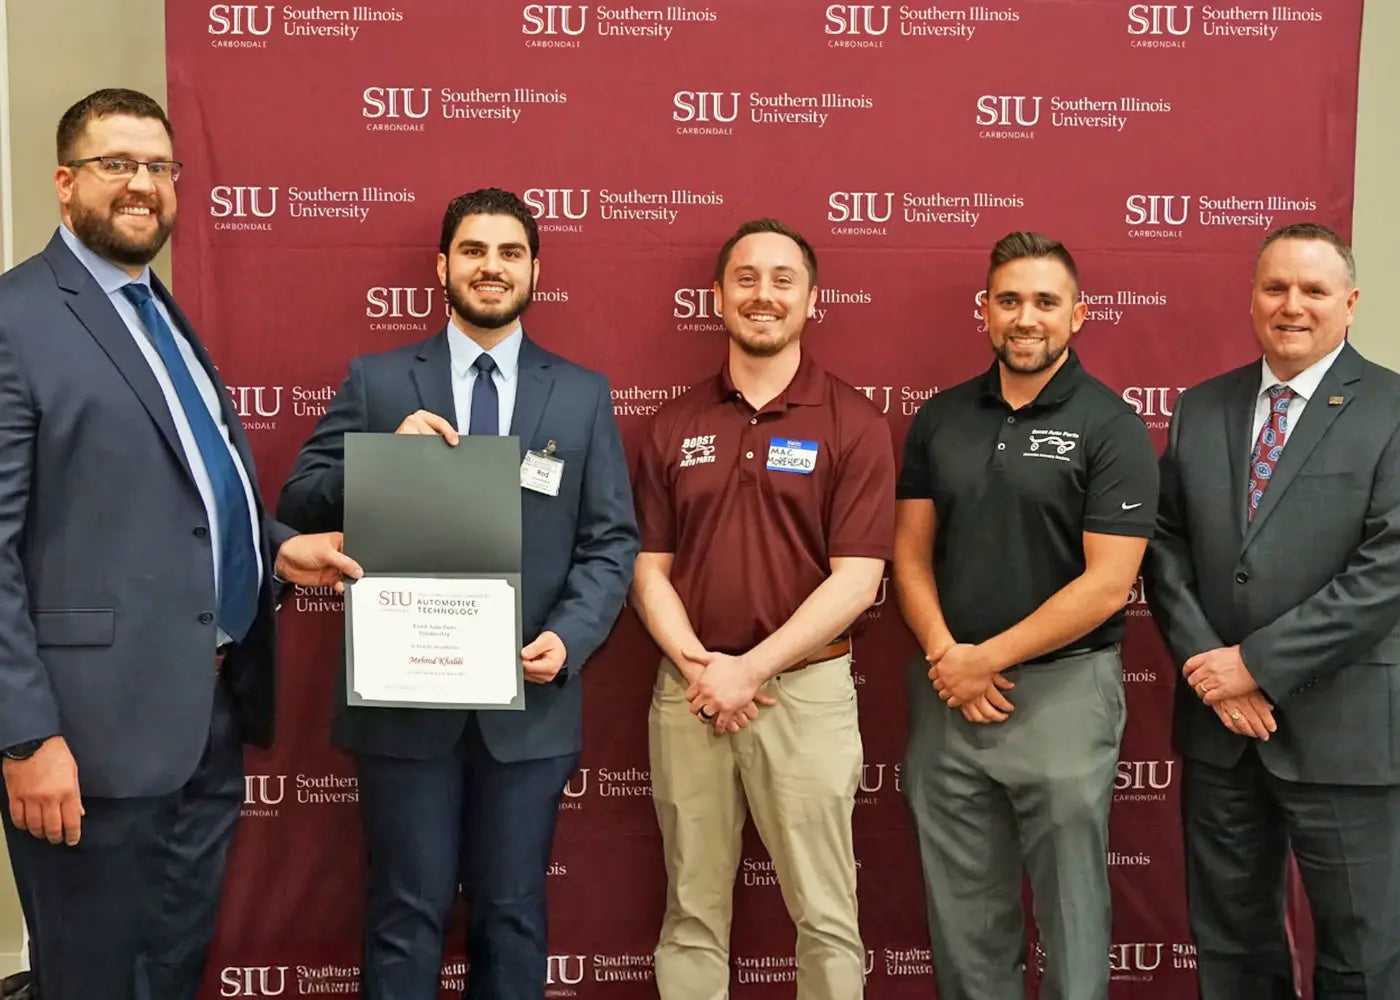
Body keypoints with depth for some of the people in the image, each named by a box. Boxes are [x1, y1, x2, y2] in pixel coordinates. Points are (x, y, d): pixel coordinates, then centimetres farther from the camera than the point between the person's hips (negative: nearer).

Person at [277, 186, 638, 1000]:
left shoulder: (583, 395, 6)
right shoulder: (376, 381, 4)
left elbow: (613, 540, 3)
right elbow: (300, 507, -1)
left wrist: (570, 637, -13)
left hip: (530, 699, 1)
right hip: (403, 699, -1)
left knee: (513, 914, 14)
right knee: (408, 915, 9)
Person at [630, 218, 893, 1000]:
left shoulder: (853, 423, -4)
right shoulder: (675, 425, 8)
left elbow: (855, 581, -9)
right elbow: (650, 568, 7)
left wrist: (750, 669, -14)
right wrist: (696, 663, -10)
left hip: (806, 689, -3)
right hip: (688, 691, 3)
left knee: (824, 913, 7)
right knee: (692, 910, 13)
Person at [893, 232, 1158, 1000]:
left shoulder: (1110, 427, -6)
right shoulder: (939, 418, 7)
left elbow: (1107, 585, -12)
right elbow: (911, 551, 7)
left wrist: (988, 658, -12)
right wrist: (944, 655, -8)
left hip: (1061, 688, -4)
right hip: (946, 692, 4)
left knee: (1069, 908, 9)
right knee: (962, 914, 14)